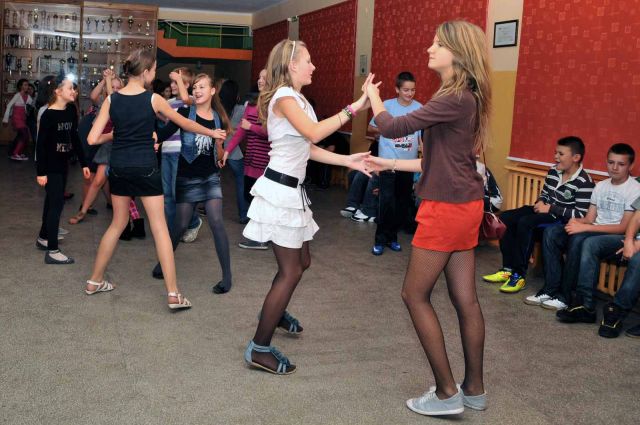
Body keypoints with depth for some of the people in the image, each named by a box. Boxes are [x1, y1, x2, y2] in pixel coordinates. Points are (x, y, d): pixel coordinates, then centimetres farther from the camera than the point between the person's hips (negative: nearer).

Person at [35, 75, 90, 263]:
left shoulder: (71, 111, 2)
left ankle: (43, 238, 33)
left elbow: (74, 138, 10)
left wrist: (83, 163, 10)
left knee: (52, 200, 17)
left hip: (63, 164, 7)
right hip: (50, 166, -7)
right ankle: (52, 251, -4)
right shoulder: (49, 114, -18)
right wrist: (41, 172, -20)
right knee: (57, 203, -8)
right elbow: (40, 144, -17)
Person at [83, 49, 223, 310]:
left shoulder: (112, 99, 0)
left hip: (119, 168, 4)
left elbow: (92, 139, -3)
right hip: (145, 169, -4)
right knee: (160, 228, 0)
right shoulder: (153, 99, -7)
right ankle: (173, 294, 0)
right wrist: (212, 133, 21)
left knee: (118, 223, 21)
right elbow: (184, 123, 6)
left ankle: (95, 281, 30)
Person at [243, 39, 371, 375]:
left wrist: (346, 160, 6)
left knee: (301, 261, 21)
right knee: (291, 270, -6)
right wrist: (353, 108, -26)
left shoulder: (296, 99, 17)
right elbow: (314, 133, -28)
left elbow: (308, 148, 13)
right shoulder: (284, 96, -14)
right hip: (280, 190, -10)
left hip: (292, 189, 10)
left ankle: (273, 312, 45)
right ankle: (259, 349, 2)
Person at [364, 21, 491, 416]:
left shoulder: (455, 99, -19)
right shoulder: (466, 98, 11)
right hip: (464, 206, 9)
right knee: (465, 298, 13)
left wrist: (373, 96, 3)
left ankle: (447, 392, 9)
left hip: (446, 209, -9)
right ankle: (474, 389, 24)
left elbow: (392, 128, -17)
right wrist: (390, 164, 19)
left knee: (416, 294, 3)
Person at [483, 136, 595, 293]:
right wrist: (540, 203, -4)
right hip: (545, 211, 8)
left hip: (562, 219, -8)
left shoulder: (584, 182, -16)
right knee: (505, 218, -9)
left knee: (525, 223, -32)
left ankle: (519, 275, -25)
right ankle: (508, 269, -8)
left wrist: (550, 208, -20)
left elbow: (581, 215, -20)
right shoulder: (553, 171, 6)